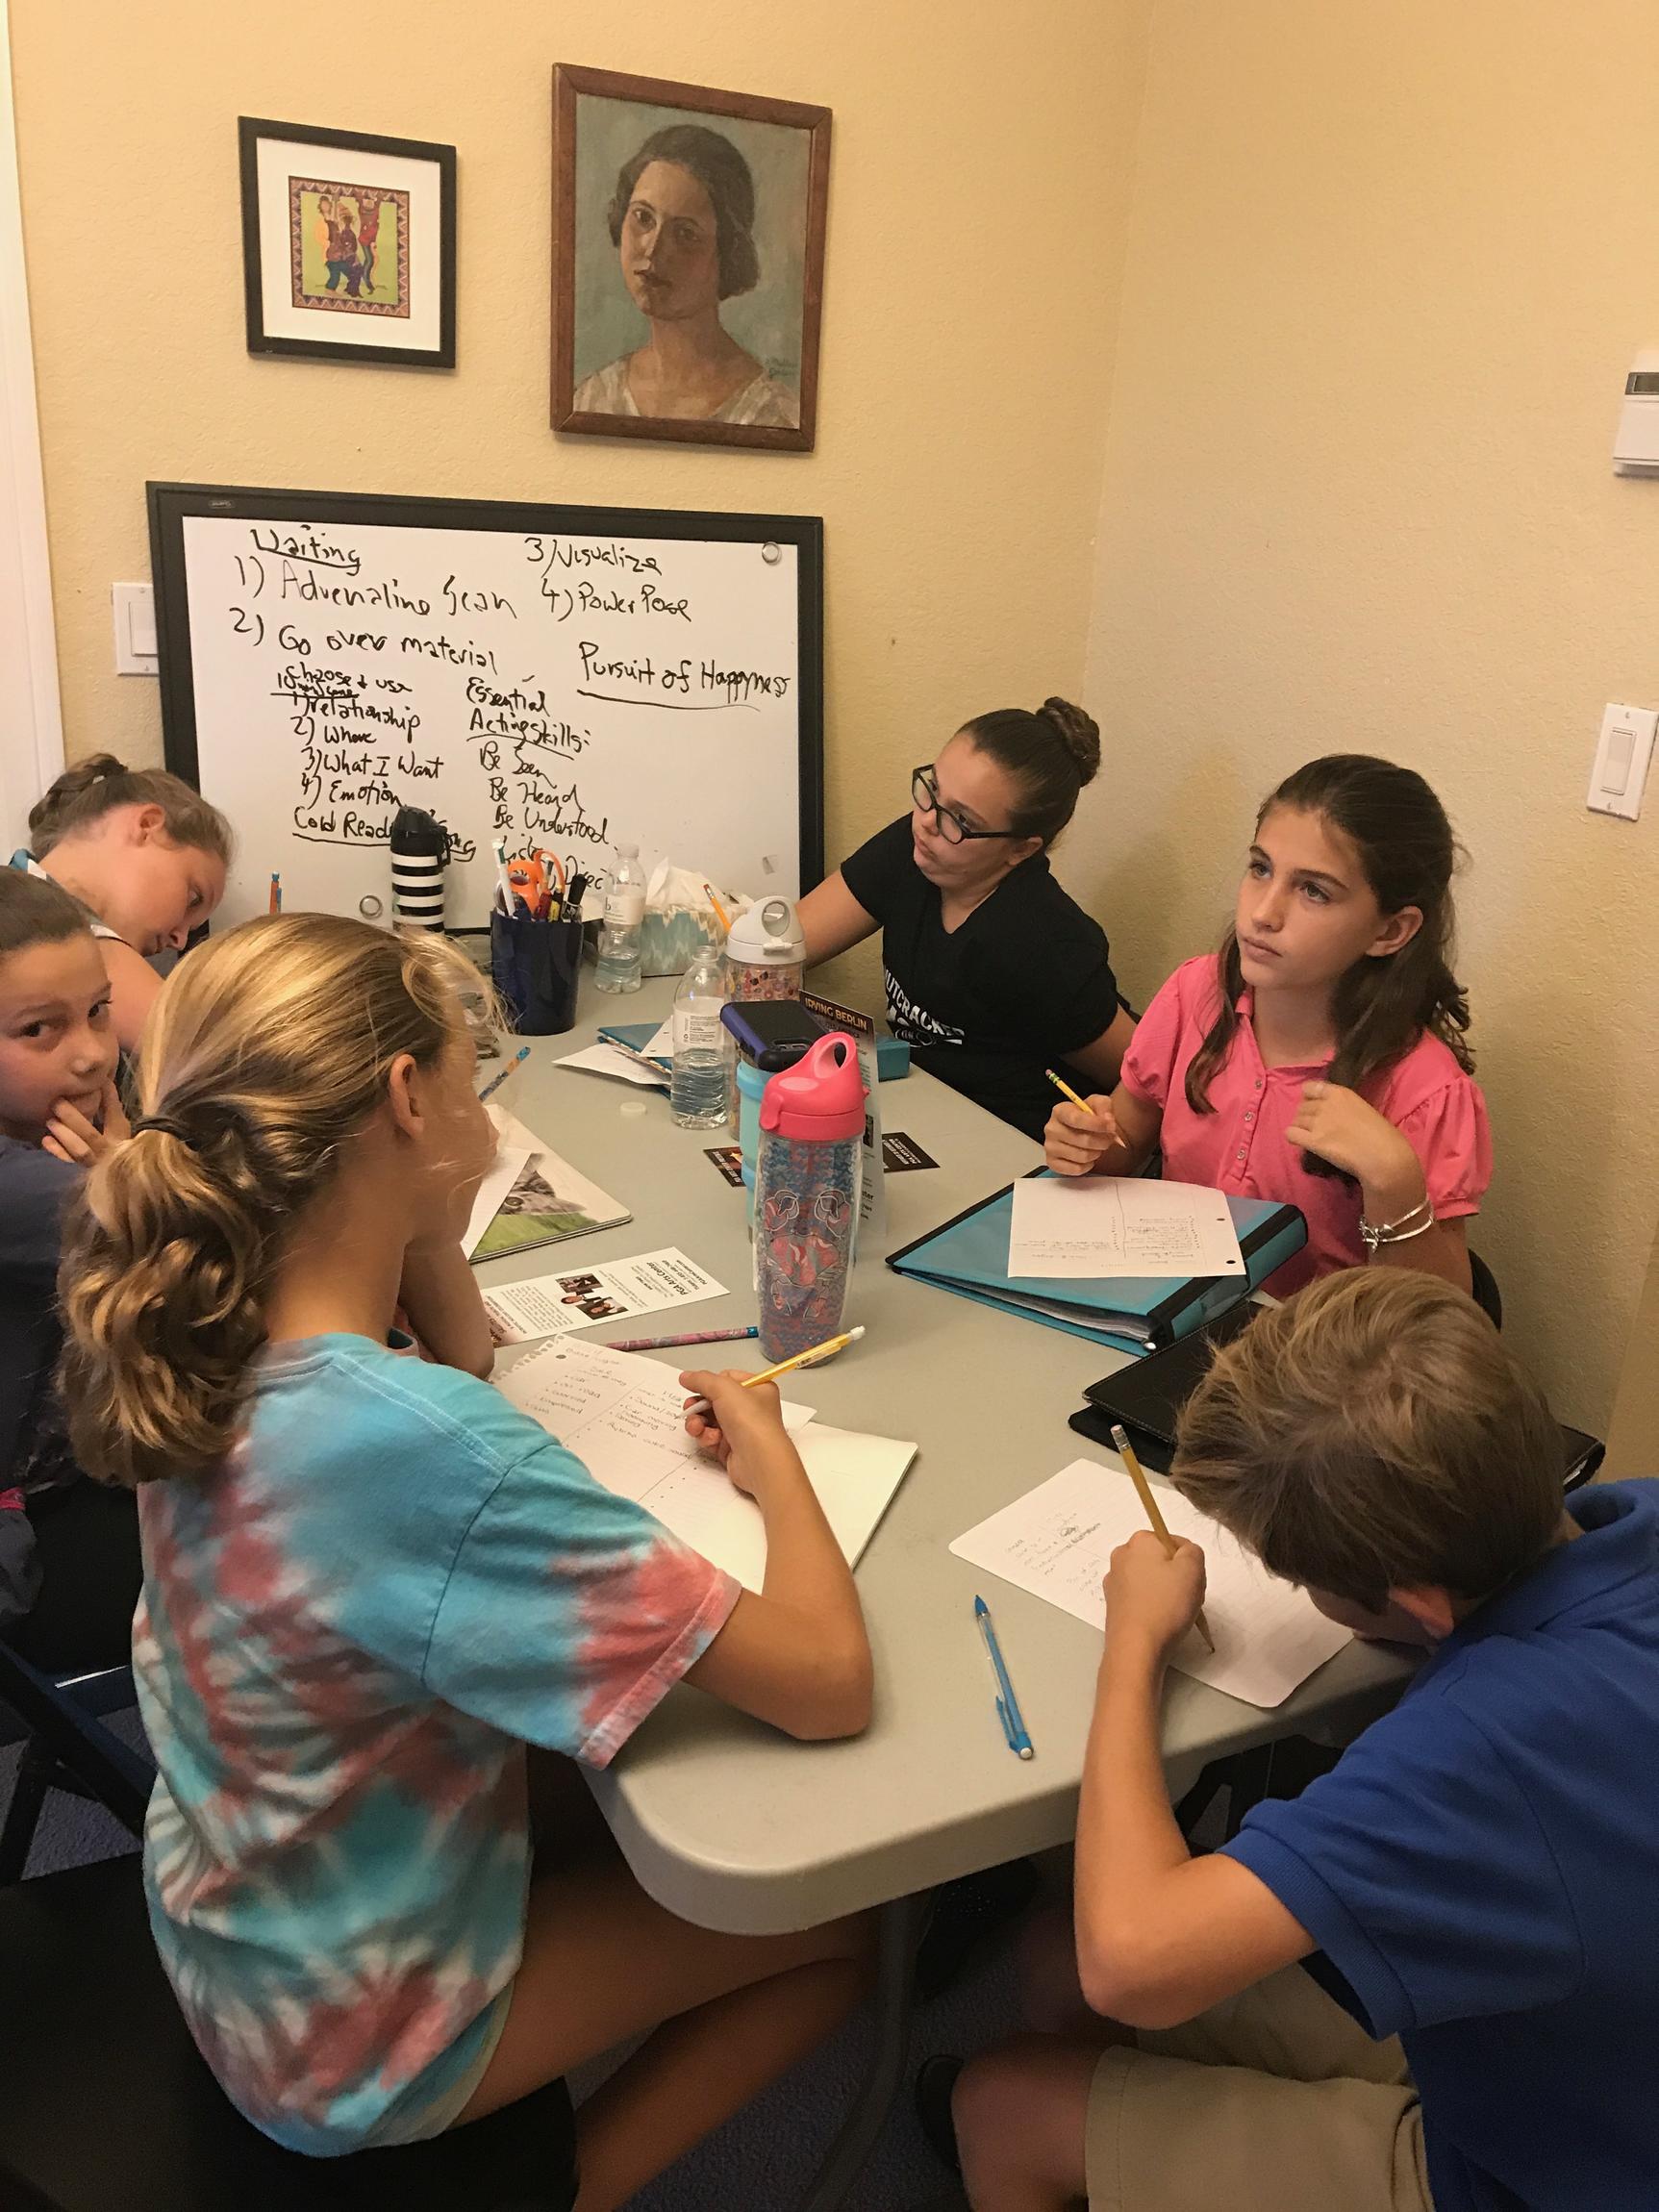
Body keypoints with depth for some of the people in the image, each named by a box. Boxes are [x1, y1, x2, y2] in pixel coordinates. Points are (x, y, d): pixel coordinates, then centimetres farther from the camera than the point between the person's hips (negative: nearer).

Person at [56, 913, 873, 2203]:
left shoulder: (209, 1336, -14)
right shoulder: (430, 1449, -39)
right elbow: (829, 1684, -32)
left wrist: (433, 1228, -13)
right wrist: (768, 1447, -16)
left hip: (225, 1924, 7)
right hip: (349, 2043, -7)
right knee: (840, 1919, 11)